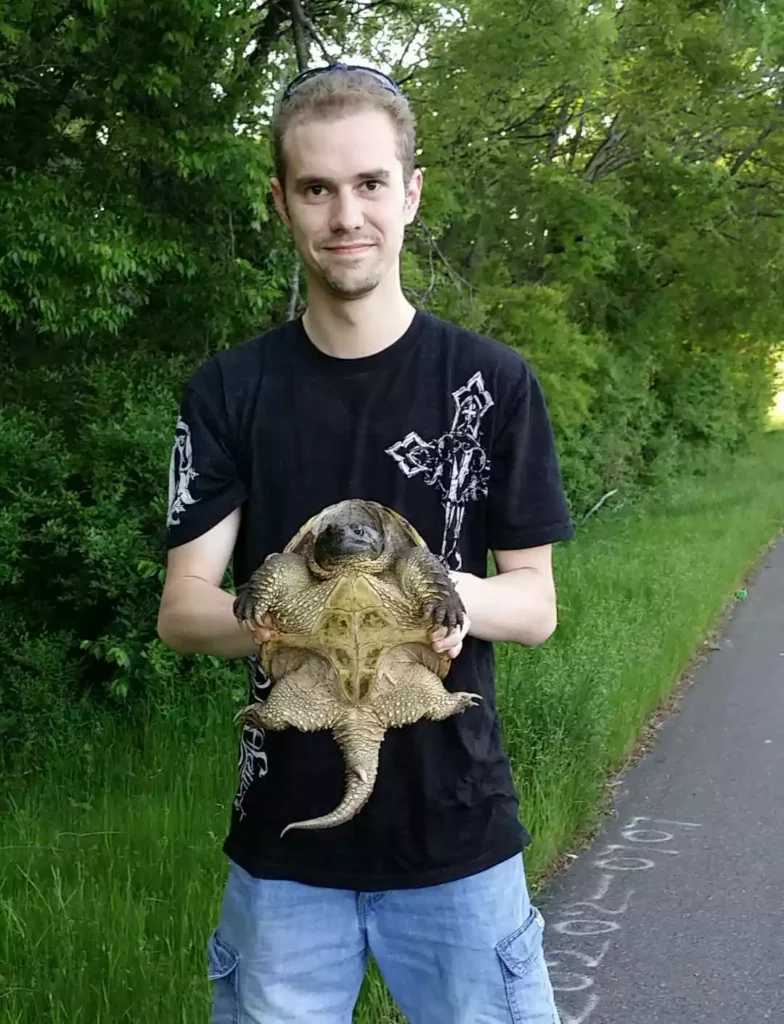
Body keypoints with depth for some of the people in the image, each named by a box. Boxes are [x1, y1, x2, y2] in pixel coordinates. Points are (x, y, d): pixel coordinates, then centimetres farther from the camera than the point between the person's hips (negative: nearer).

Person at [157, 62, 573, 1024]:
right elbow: (181, 608, -4)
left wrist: (457, 598, -24)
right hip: (283, 840, 1)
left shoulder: (492, 382, -4)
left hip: (458, 831, 0)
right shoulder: (227, 393, -2)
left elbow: (536, 603, -1)